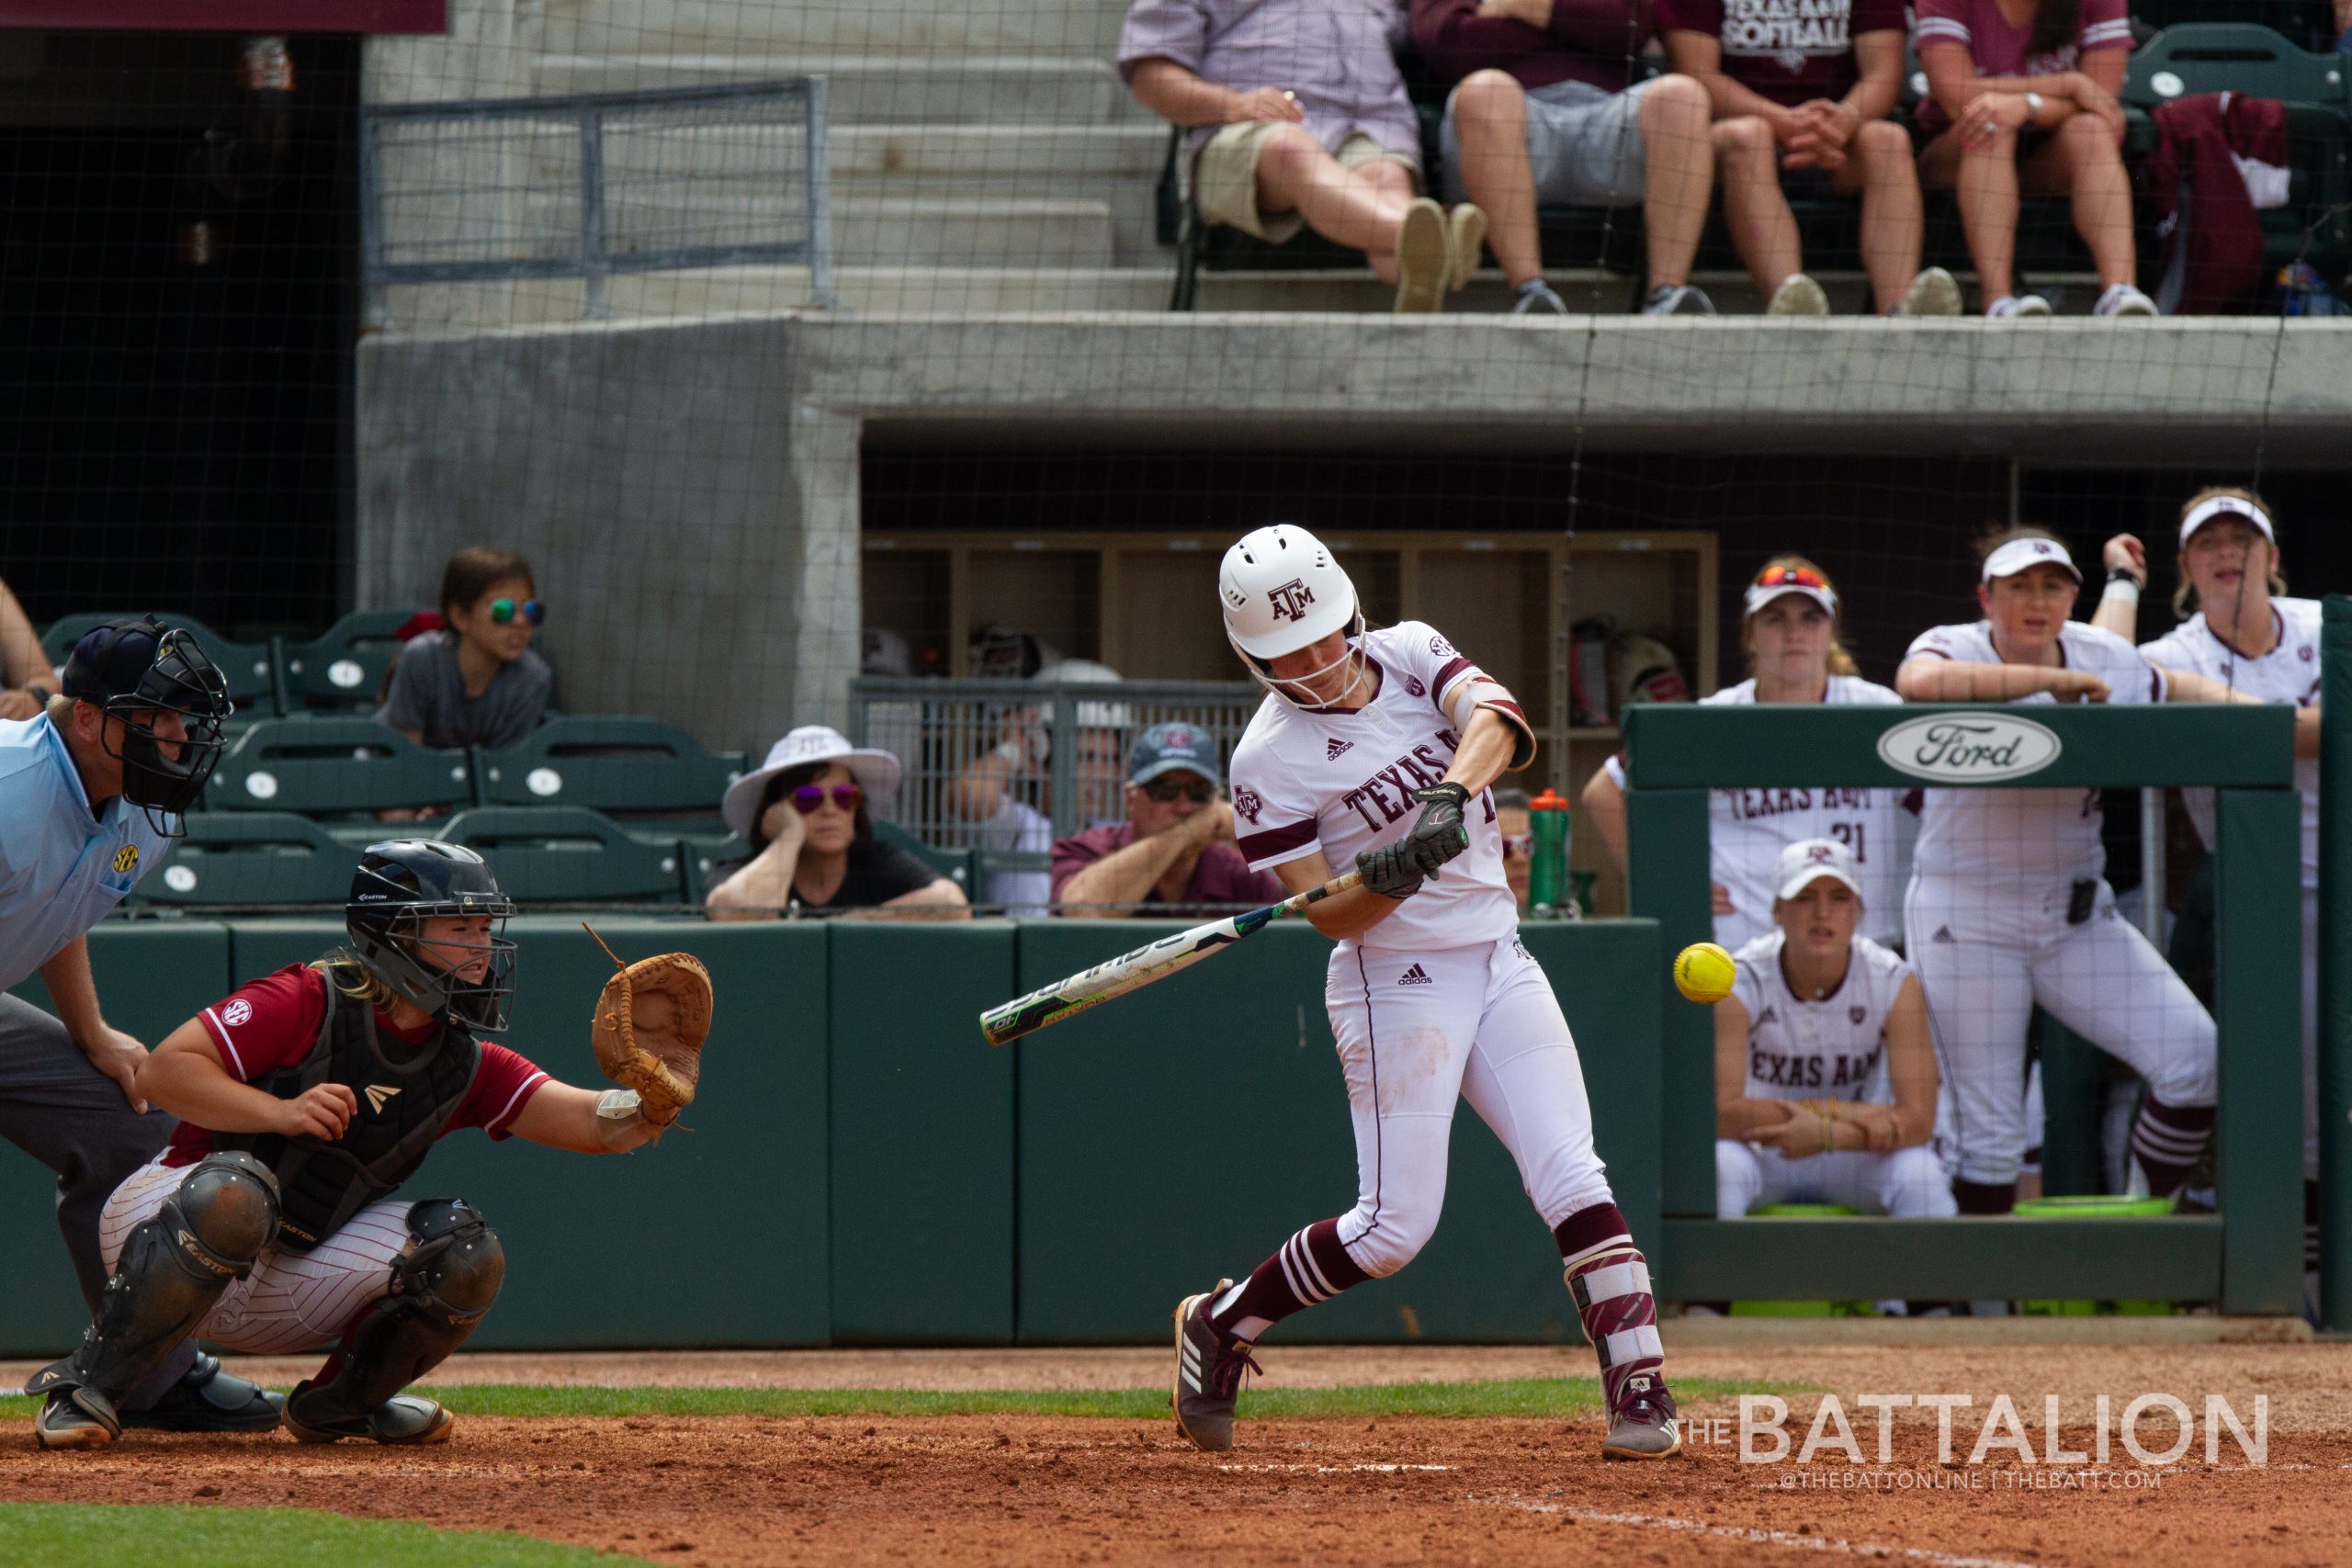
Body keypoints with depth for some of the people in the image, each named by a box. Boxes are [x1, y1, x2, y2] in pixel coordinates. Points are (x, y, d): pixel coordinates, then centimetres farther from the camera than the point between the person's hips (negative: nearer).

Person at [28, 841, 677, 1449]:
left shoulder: (465, 1065, 2)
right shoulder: (309, 1002, -15)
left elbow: (584, 1118, -9)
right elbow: (162, 1071, -20)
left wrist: (642, 1111, -31)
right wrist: (282, 1112, -30)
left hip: (291, 1293, 5)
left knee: (464, 1251, -15)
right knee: (234, 1188, -40)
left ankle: (338, 1402, 9)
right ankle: (84, 1387, -26)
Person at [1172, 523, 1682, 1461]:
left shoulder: (1411, 654, 2)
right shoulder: (1271, 759, -12)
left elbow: (1497, 719, -18)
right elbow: (1330, 917, -13)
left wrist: (1451, 796, -37)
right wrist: (1387, 878, -34)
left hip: (1497, 959, 5)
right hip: (1395, 986, -5)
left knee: (1571, 1178, -7)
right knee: (1395, 1227, -7)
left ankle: (1641, 1393, -9)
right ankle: (1219, 1325, 14)